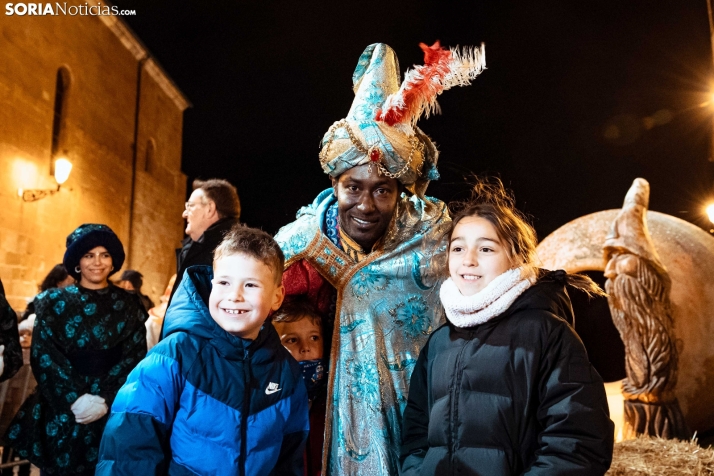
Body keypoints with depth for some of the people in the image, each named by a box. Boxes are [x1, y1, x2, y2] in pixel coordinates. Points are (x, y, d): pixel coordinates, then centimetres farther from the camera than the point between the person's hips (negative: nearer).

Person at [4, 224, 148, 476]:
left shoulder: (128, 304, 3)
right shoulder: (54, 301, 4)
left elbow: (136, 357, -2)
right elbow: (42, 356, -4)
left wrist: (105, 400, -14)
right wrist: (75, 399, -15)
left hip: (113, 412, 0)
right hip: (61, 411, 0)